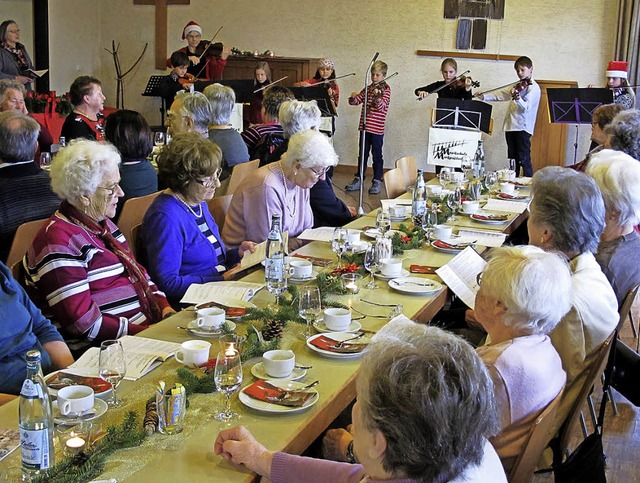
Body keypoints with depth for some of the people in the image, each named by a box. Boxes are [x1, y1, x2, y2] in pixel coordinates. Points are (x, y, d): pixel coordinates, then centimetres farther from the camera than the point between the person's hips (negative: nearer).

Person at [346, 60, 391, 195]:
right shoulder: (368, 89, 11)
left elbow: (381, 107, -16)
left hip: (377, 128, -5)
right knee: (362, 153, 12)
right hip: (364, 127, 5)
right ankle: (358, 179, 20)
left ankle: (377, 181, 10)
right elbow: (355, 102, 12)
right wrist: (353, 97, -11)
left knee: (377, 155, 2)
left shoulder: (386, 89, -4)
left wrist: (377, 96, -35)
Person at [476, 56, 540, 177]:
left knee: (524, 160, -10)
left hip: (522, 128, -8)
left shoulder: (533, 87, -8)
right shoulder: (517, 85, 17)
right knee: (512, 160, 12)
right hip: (510, 126, 8)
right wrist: (484, 97, 13)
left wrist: (517, 98, -38)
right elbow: (501, 95, 22)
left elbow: (526, 107, -21)